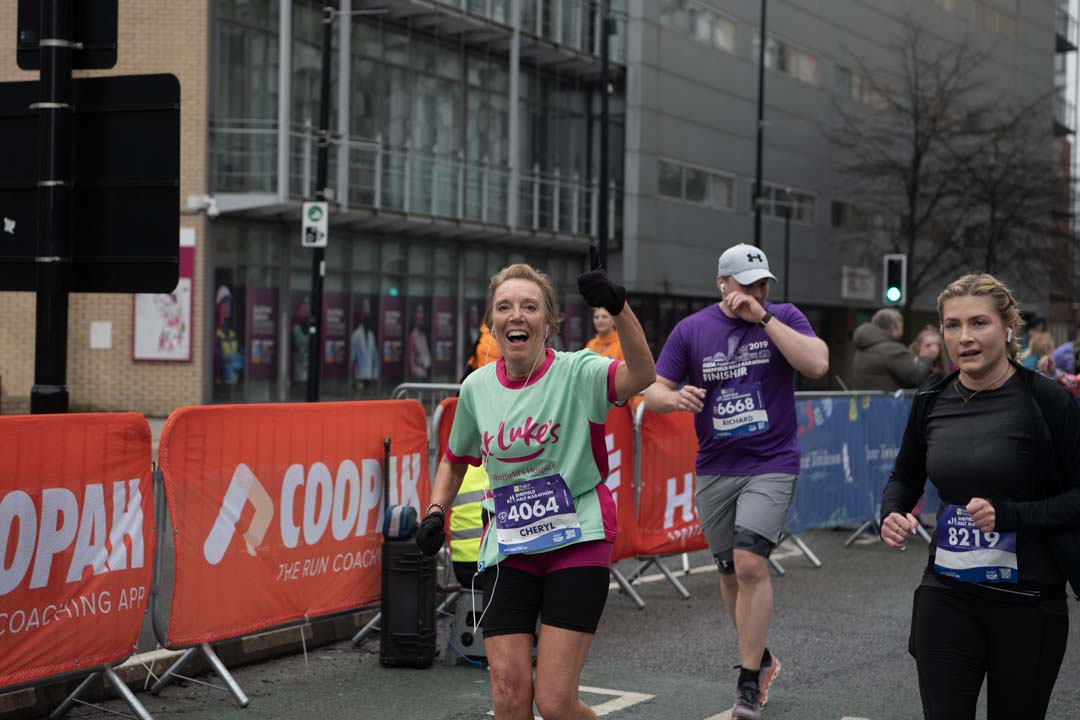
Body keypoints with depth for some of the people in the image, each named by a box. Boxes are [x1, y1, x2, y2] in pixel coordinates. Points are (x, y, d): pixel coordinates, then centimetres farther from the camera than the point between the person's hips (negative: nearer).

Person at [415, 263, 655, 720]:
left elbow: (641, 376, -32)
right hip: (508, 549, 4)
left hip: (577, 542, -4)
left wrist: (619, 308, -47)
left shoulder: (576, 372, -10)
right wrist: (436, 511, 6)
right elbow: (456, 458, 22)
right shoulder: (477, 387, 3)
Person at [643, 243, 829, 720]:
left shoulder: (784, 318, -1)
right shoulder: (691, 330, 2)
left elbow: (817, 365, -18)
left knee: (750, 563, -18)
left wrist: (763, 317, -20)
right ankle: (761, 657, 34)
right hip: (715, 469, 3)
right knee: (730, 572, 12)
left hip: (771, 465, -3)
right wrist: (675, 397, -22)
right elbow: (653, 392, 2)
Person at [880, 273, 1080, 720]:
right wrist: (891, 514, -2)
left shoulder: (1044, 400, -11)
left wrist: (1010, 514, -22)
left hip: (1028, 600, -3)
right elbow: (905, 477, 18)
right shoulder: (931, 402, 2)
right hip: (947, 594, 3)